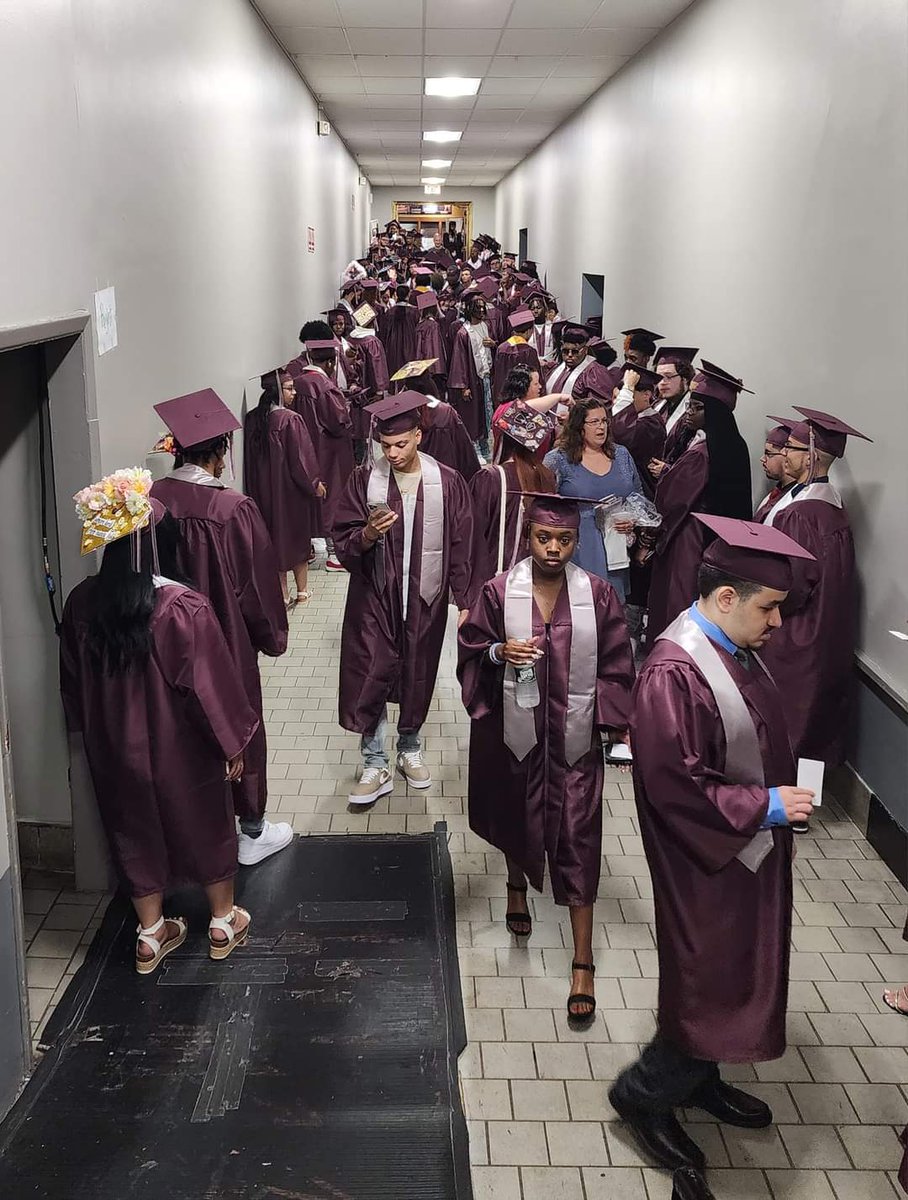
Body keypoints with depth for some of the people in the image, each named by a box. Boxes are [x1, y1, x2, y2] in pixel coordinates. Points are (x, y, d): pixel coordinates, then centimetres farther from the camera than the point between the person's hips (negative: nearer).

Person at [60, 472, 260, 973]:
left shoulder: (82, 603, -10)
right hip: (180, 749, -4)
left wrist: (90, 733, 19)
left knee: (136, 829, 20)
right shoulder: (182, 606, -26)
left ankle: (150, 936, 34)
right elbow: (209, 685, -19)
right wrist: (232, 744, -5)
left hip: (114, 748, 4)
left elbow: (73, 682, 3)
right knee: (205, 824, 18)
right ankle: (223, 922, 35)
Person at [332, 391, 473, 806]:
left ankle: (409, 747, 34)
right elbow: (343, 542, -4)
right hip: (374, 597, 0)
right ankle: (374, 764, 11)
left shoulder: (447, 482, -5)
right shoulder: (364, 479, -4)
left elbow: (460, 548, -1)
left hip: (426, 598, 1)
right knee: (369, 677, -2)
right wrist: (367, 534, -25)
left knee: (417, 677, 12)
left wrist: (464, 601, -4)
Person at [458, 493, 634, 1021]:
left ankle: (583, 963, 5)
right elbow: (470, 647, 1)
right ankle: (517, 883, 55)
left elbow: (616, 665, 1)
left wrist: (615, 720, -6)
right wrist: (499, 651, -19)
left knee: (576, 840, -2)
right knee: (515, 814, 21)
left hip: (573, 734, -1)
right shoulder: (500, 591, -7)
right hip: (515, 727, 1)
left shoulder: (597, 594, -7)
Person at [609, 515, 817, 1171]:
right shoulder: (673, 674, -28)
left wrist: (786, 788, 5)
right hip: (711, 865, -9)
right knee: (719, 989, 3)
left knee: (740, 977, 21)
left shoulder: (737, 649, 1)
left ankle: (697, 1078, 42)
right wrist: (764, 807, -21)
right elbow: (675, 786, -27)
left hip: (752, 850, 9)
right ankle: (643, 1092, 25)